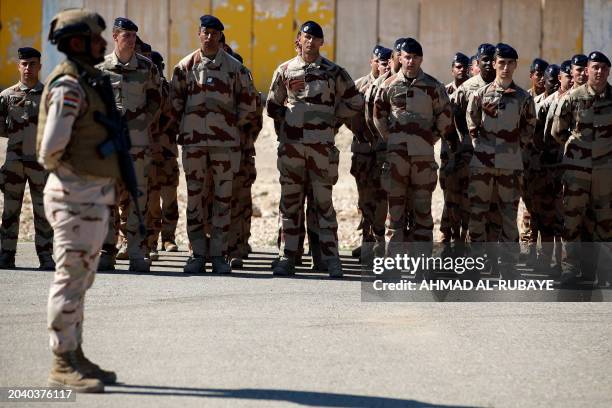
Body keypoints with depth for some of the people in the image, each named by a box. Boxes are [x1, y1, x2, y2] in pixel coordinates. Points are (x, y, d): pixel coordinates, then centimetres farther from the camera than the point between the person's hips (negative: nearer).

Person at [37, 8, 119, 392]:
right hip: (77, 192, -10)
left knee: (80, 280, 14)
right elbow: (52, 144, -22)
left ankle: (75, 357, 21)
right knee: (71, 278, -6)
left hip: (93, 195, 10)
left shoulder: (89, 81, 15)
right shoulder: (69, 85, -16)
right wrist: (59, 165, -3)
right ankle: (63, 364, -3)